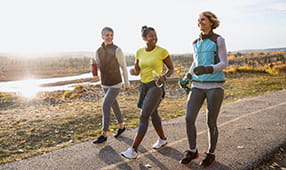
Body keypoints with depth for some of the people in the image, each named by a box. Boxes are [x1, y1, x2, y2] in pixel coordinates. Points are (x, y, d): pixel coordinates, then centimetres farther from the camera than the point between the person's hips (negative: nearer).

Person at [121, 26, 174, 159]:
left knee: (143, 116, -13)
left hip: (156, 86, -6)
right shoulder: (140, 52, 4)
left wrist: (163, 77, -21)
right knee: (153, 114, 19)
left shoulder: (162, 51, -10)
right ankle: (162, 139, 41)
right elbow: (137, 71, 10)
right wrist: (133, 71, -15)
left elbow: (171, 69, -1)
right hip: (144, 86, 6)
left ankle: (133, 150, -10)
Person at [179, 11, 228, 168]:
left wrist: (208, 69, -28)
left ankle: (211, 154, 22)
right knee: (189, 119, -4)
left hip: (215, 85, -5)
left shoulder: (219, 40, -4)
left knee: (211, 123, 1)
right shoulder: (196, 43, 12)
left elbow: (224, 64, -8)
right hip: (198, 86, 5)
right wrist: (188, 77, 8)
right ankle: (192, 151, 15)